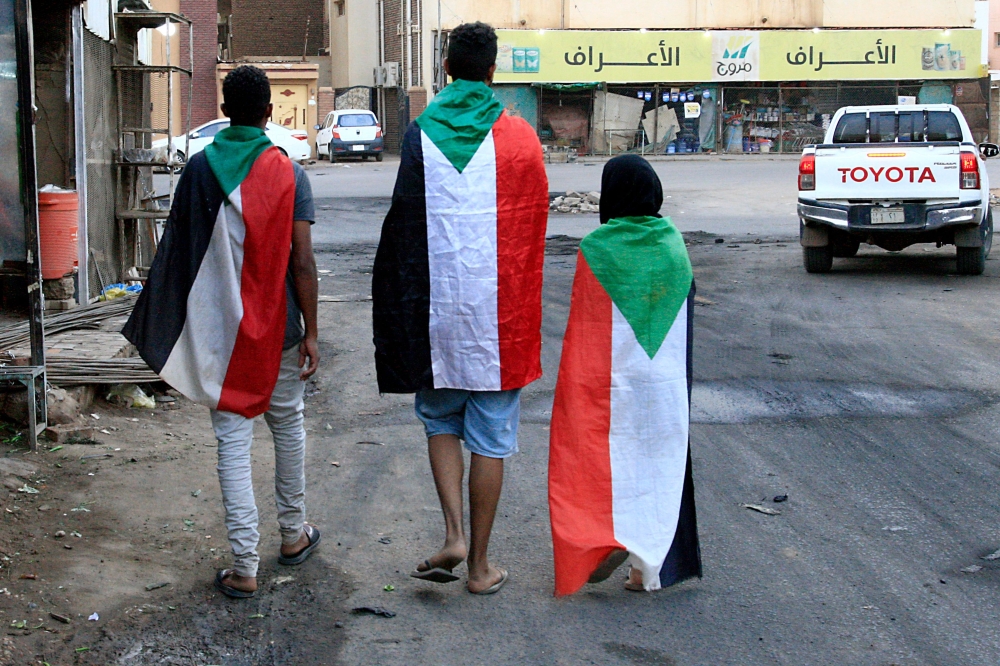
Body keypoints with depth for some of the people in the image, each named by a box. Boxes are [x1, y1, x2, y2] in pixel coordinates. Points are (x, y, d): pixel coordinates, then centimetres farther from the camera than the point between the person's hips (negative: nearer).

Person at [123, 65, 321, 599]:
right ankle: (293, 534, 32)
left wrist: (175, 328, 15)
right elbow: (302, 263, -11)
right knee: (287, 425, 18)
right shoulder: (288, 173, -7)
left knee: (232, 440, 2)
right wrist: (311, 333, -5)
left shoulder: (199, 169, -1)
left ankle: (244, 566, 1)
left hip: (219, 330, 1)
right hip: (278, 328, -1)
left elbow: (177, 250, 4)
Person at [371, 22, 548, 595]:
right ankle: (479, 564, 14)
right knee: (491, 438, 7)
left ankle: (455, 535, 3)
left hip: (437, 306, 1)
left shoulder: (421, 134, -3)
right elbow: (535, 226, 4)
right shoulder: (520, 139, -3)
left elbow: (403, 227, -1)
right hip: (499, 312, 0)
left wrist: (401, 311, 6)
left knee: (441, 419, 19)